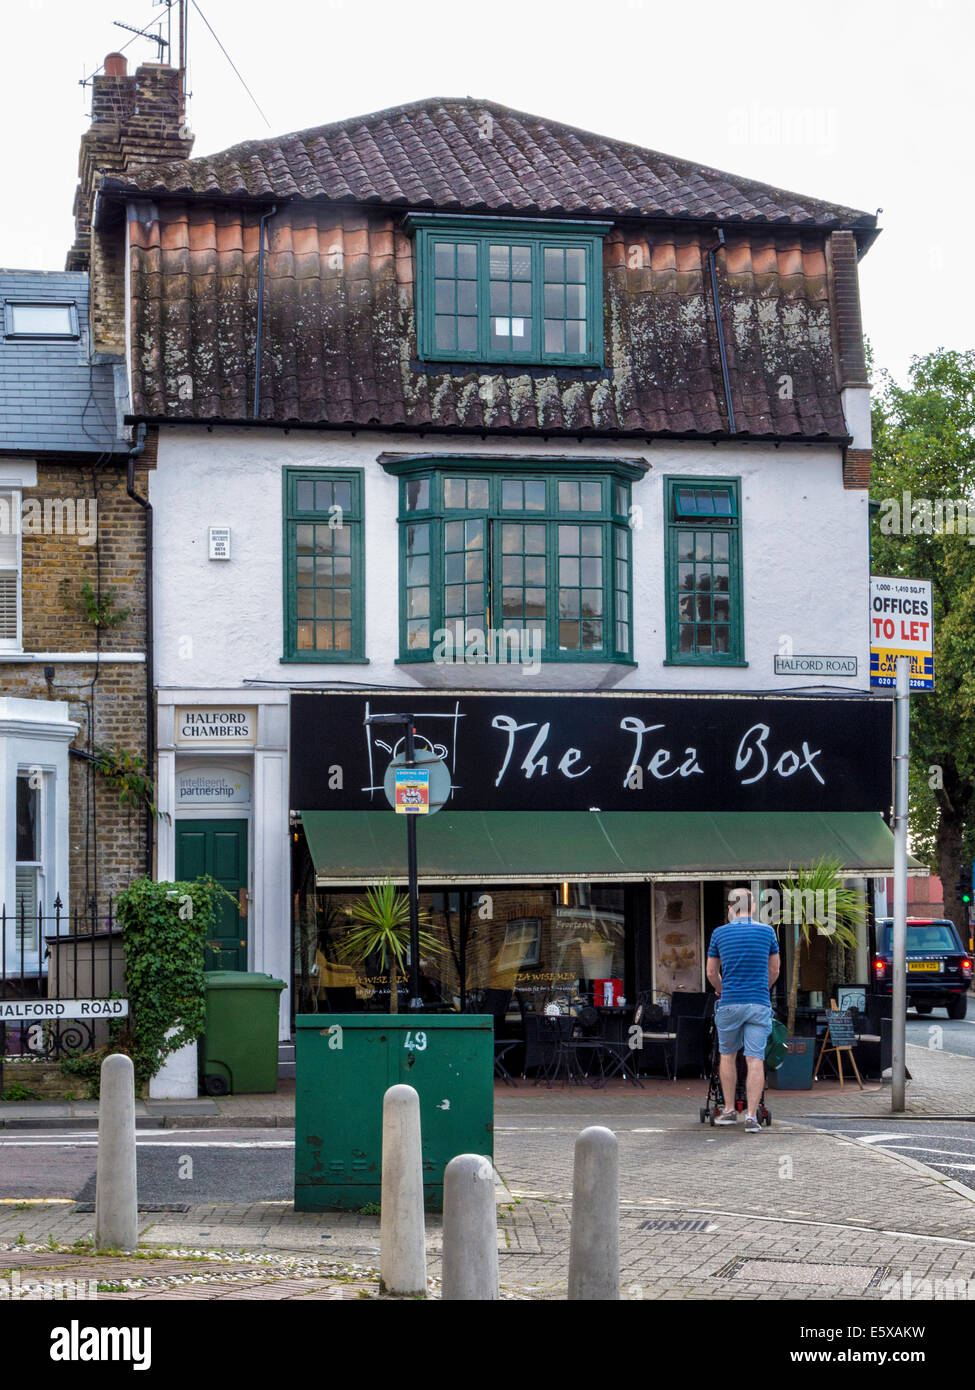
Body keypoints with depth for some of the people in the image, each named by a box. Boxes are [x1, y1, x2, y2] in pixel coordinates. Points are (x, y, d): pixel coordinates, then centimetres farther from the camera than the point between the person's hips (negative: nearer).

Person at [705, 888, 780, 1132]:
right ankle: (751, 1116, -9)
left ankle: (729, 1110, 20)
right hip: (759, 1004, 0)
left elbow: (711, 972, 12)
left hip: (730, 1003, 0)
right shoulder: (767, 932, 4)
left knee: (728, 1055, 16)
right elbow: (774, 971, 13)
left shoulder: (720, 933, 3)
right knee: (755, 1060, -2)